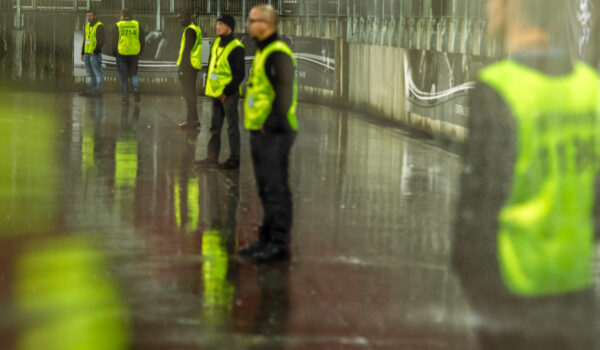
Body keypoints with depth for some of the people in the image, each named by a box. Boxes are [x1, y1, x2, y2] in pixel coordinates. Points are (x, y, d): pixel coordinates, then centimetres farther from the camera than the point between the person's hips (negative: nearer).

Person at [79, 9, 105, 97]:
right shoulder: (87, 26, 17)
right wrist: (82, 53, 20)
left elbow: (101, 41, -15)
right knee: (91, 74, 11)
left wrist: (96, 51, -23)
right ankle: (89, 91, 15)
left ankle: (99, 91, -5)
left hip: (95, 54, -8)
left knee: (98, 73, -5)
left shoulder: (99, 26, -9)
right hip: (87, 53, 8)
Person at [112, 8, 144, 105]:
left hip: (121, 54, -2)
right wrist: (139, 52, 15)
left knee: (123, 76, 5)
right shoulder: (137, 25, 5)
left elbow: (114, 41, -1)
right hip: (134, 54, 2)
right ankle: (136, 89, -11)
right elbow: (142, 41, 6)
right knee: (133, 73, 15)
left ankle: (125, 97, 3)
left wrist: (114, 53, 10)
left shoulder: (118, 26, -2)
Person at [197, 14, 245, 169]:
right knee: (215, 127, 12)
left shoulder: (236, 48, -14)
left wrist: (226, 92, -15)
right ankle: (212, 158, 18)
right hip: (216, 93, 8)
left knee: (232, 127, 0)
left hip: (229, 94, -8)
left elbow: (240, 74, -16)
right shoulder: (217, 43, 11)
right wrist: (210, 89, 12)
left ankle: (234, 159, 6)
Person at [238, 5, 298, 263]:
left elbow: (284, 94, -21)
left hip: (274, 134, -10)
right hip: (260, 133, 10)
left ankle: (279, 244, -3)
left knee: (276, 189, -7)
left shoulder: (279, 54, -15)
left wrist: (272, 124, -20)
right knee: (265, 188, 15)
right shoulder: (262, 53, 17)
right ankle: (267, 239, 22)